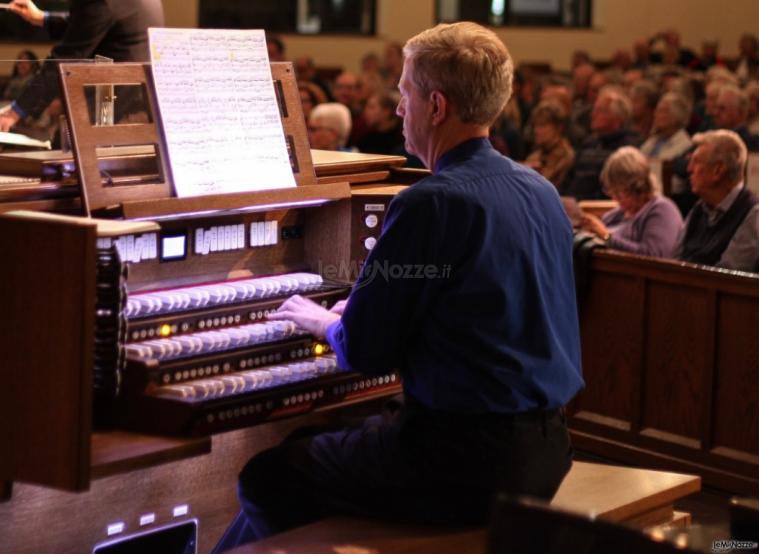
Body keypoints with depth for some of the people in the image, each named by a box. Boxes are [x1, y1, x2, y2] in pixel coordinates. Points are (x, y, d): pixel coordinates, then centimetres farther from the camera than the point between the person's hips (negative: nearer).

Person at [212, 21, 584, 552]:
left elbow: (363, 352, -13)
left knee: (269, 477, 6)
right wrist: (354, 314, 23)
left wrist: (323, 322, 9)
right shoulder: (542, 192, 8)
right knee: (349, 440, 29)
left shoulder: (430, 203, -18)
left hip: (465, 460, -9)